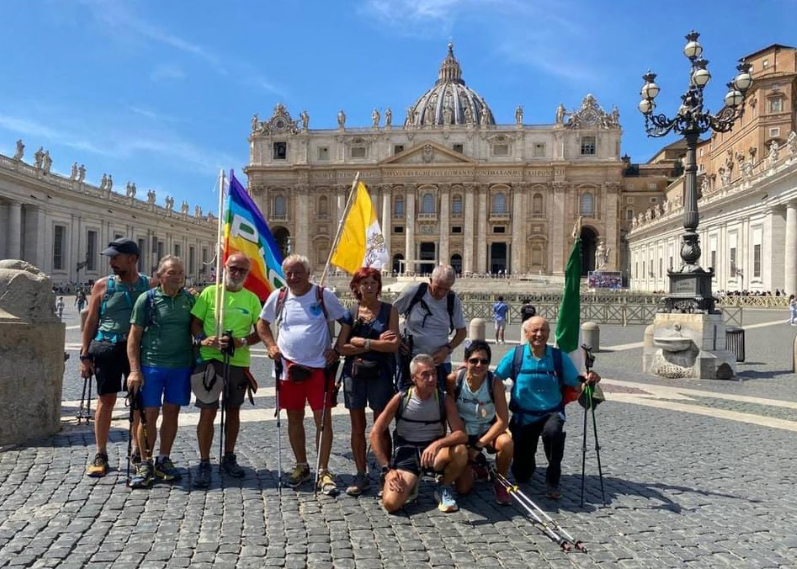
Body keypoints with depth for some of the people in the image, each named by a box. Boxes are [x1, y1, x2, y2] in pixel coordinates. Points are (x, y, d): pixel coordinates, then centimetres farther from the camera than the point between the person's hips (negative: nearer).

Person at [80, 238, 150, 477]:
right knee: (106, 400, 5)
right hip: (107, 347, 0)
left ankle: (137, 452, 22)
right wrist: (85, 355, 0)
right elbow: (91, 321, 4)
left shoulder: (149, 285, 2)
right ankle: (100, 455, 17)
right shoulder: (103, 285, 2)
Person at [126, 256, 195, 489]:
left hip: (181, 366, 3)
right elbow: (134, 337, -3)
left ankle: (163, 461, 23)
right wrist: (135, 370, -9)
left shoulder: (190, 299, 5)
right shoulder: (147, 299, -3)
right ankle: (145, 464, 13)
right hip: (151, 364, -2)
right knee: (149, 414, 0)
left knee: (171, 413, 9)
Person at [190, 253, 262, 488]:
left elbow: (261, 331, 4)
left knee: (233, 410, 14)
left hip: (239, 362, 3)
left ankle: (229, 457, 29)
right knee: (207, 411, -4)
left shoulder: (252, 299, 5)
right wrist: (202, 339, -19)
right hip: (210, 359, -2)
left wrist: (243, 341, -14)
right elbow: (194, 322, 0)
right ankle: (204, 464, 8)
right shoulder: (210, 292, 0)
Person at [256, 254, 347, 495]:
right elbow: (262, 324, 17)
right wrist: (271, 345, 2)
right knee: (294, 418, 12)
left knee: (323, 418, -3)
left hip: (319, 367, -3)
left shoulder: (323, 295, -5)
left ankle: (323, 471, 7)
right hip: (289, 368, 3)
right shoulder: (278, 297, 3)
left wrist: (337, 350, -5)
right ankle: (301, 466, 28)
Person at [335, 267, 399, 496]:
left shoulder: (389, 310, 1)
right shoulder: (351, 312, 6)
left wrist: (363, 342, -10)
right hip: (354, 373, 2)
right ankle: (361, 475, 19)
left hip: (380, 374, -2)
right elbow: (341, 347, -4)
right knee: (357, 426, 8)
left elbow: (393, 345, -9)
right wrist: (375, 343, -10)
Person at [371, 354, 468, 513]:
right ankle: (411, 482, 11)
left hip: (433, 451, 1)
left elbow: (462, 434, -15)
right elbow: (376, 433, -7)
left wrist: (437, 444, -34)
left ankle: (443, 488, -1)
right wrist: (387, 469, -12)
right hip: (406, 452, -1)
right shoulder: (401, 398, -10)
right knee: (391, 503, -24)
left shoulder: (444, 399, -7)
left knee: (460, 451, -32)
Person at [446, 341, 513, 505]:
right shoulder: (454, 379, -19)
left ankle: (499, 482, -6)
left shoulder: (495, 382, -20)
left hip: (488, 430, 0)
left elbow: (502, 420, -22)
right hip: (464, 433, 0)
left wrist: (478, 445, -24)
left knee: (507, 443, -36)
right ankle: (474, 468, 28)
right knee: (462, 488, -9)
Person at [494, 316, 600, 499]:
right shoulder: (515, 356, -7)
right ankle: (528, 462, 45)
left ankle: (552, 482, -15)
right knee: (521, 475, 5)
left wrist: (589, 379, -25)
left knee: (553, 432, -39)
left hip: (551, 413, 0)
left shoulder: (559, 357, -5)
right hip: (523, 416, 1)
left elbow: (577, 384, -3)